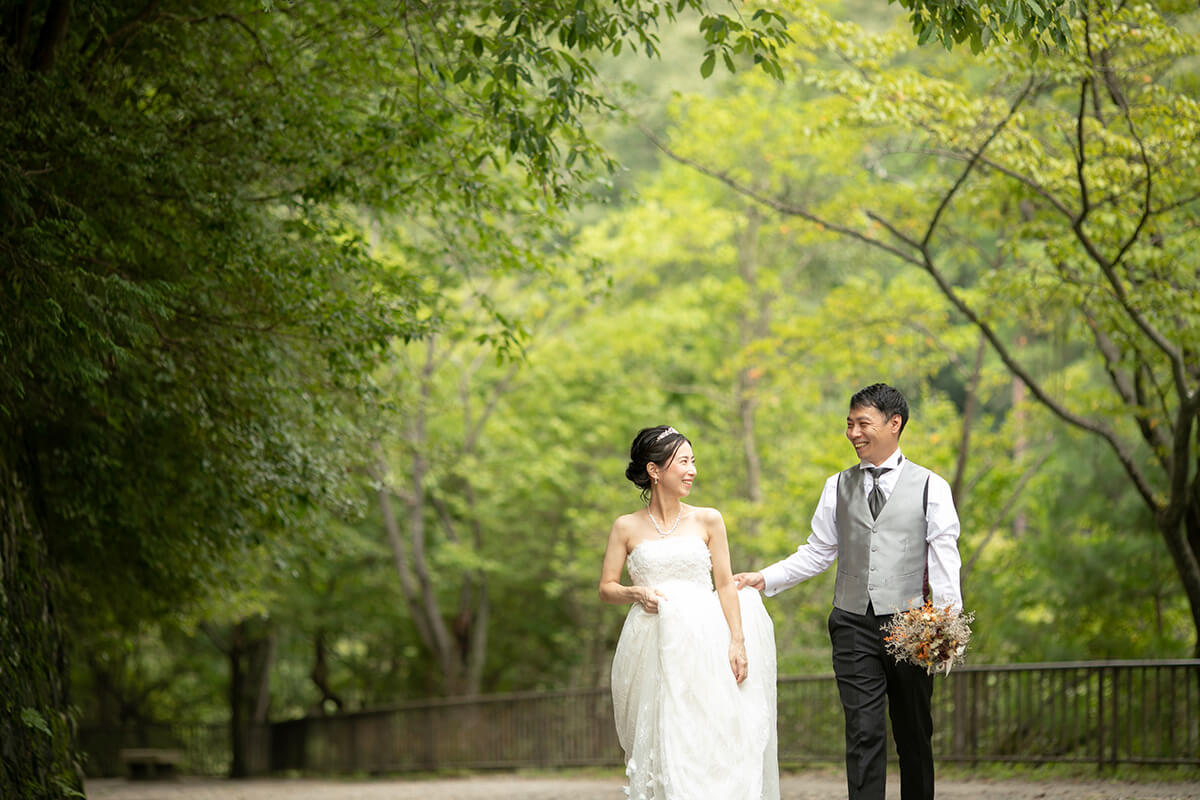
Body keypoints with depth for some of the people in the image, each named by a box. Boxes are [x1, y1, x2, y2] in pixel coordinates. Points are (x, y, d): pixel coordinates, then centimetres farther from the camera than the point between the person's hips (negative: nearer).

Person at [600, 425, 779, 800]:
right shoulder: (627, 527, 7)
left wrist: (737, 642, -2)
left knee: (710, 744, -8)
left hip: (704, 647, 0)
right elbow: (606, 588, 10)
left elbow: (725, 585, 6)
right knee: (661, 743, -4)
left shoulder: (708, 521, 8)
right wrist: (637, 593, -11)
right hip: (653, 651, 0)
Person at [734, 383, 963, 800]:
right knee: (863, 734, -5)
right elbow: (817, 553, 15)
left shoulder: (930, 487, 3)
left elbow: (944, 560, -2)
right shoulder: (838, 487, 12)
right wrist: (763, 579, 4)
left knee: (914, 735, 8)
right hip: (854, 625, 2)